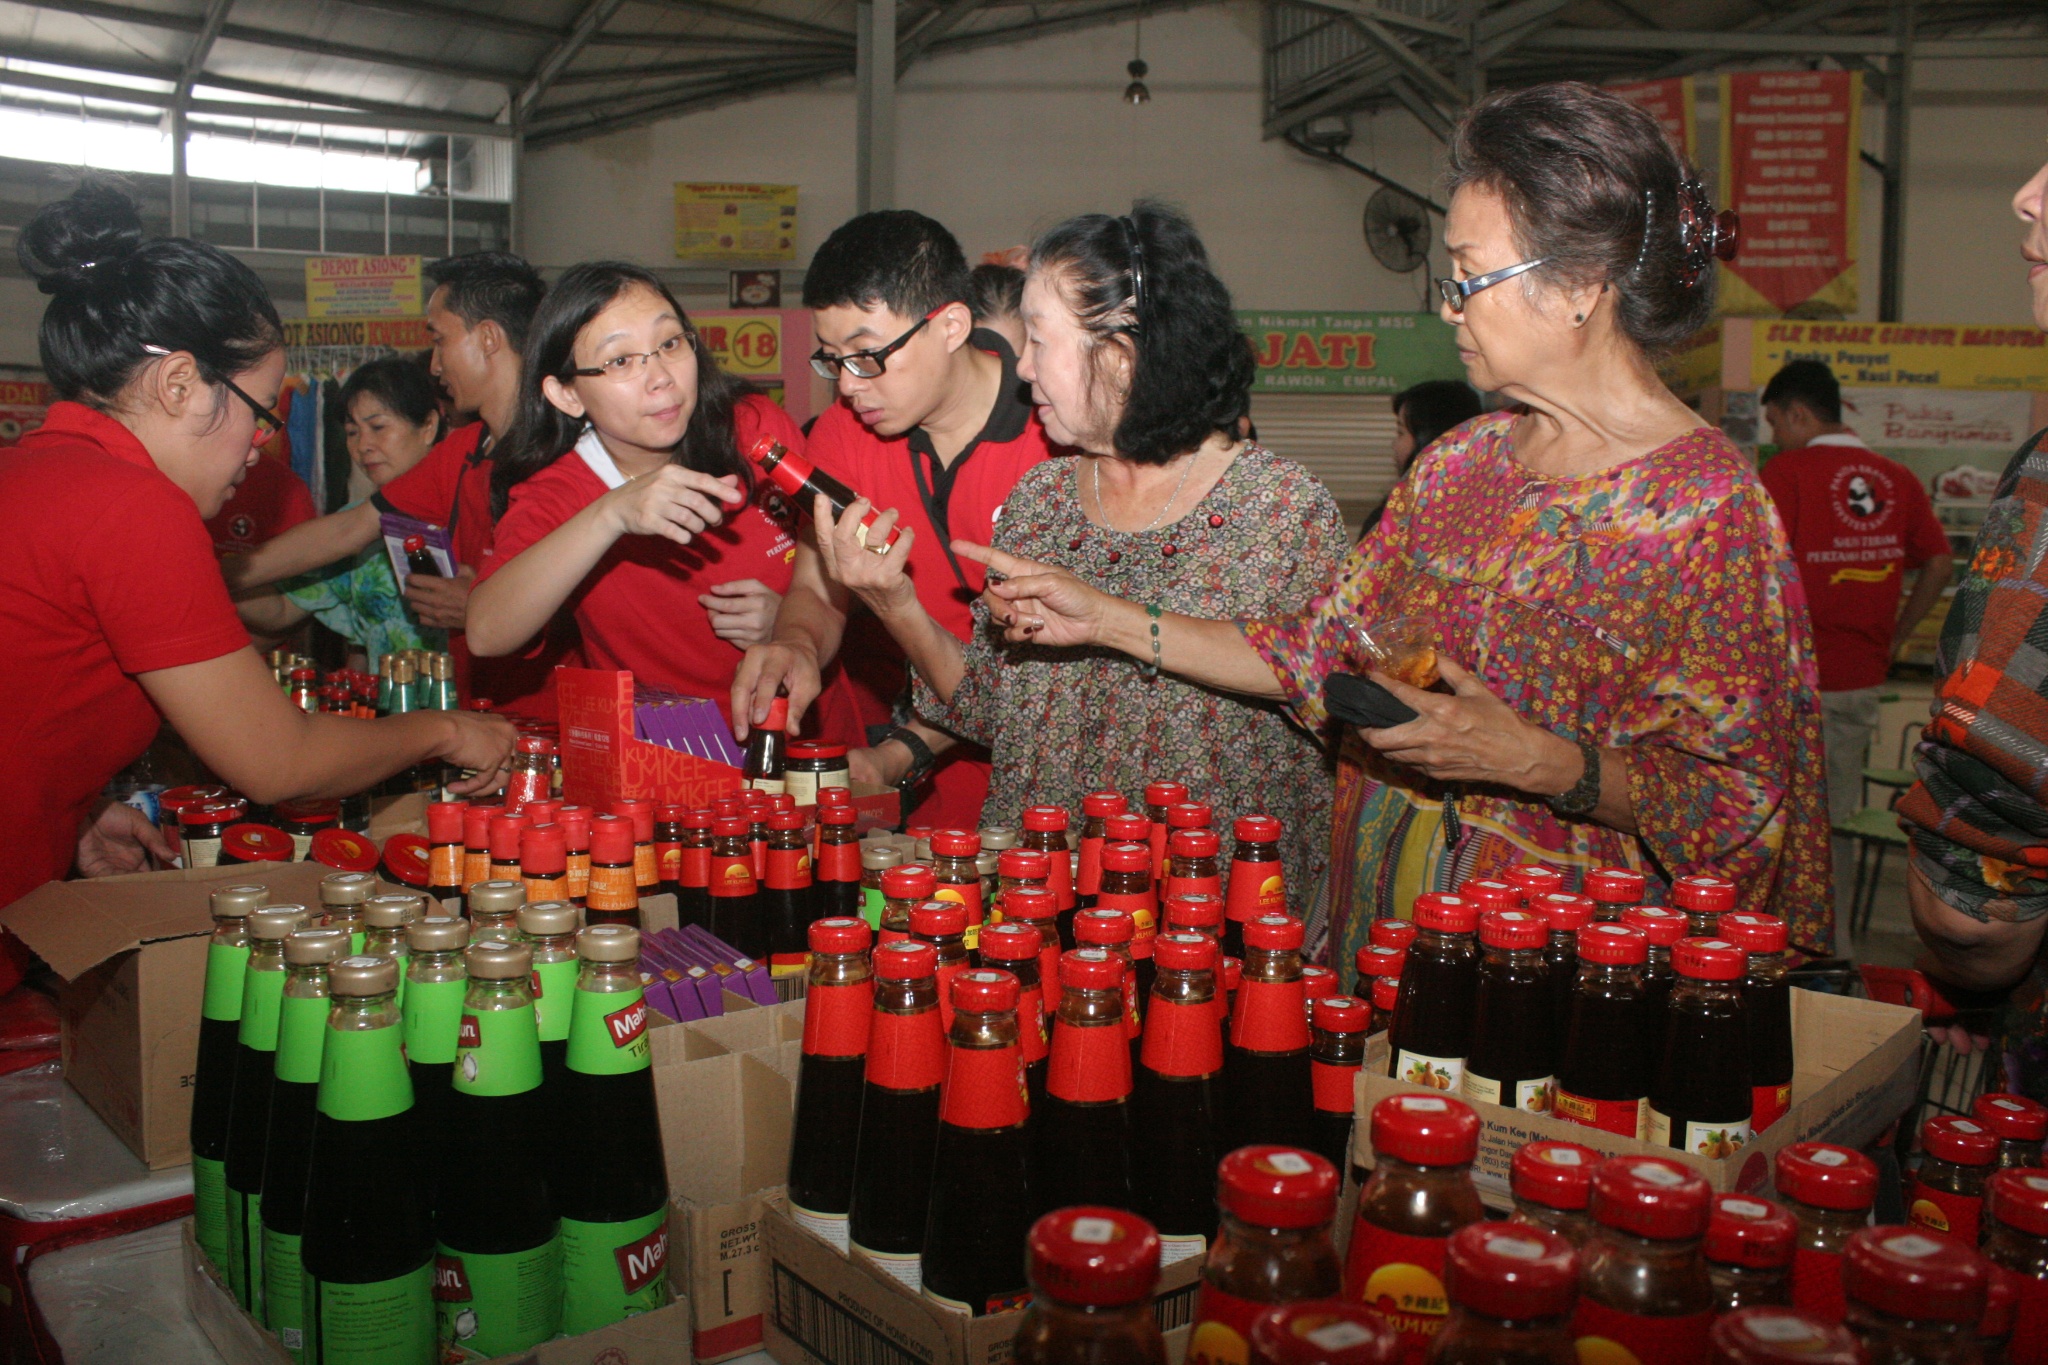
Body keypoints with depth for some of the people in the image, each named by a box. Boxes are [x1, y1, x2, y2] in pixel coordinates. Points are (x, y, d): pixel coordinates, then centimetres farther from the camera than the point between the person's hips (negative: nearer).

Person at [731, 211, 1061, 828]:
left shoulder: (1055, 431, -15)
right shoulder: (842, 431, 3)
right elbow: (815, 591, 6)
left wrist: (905, 751, -25)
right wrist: (798, 647, -19)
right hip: (878, 720, 4)